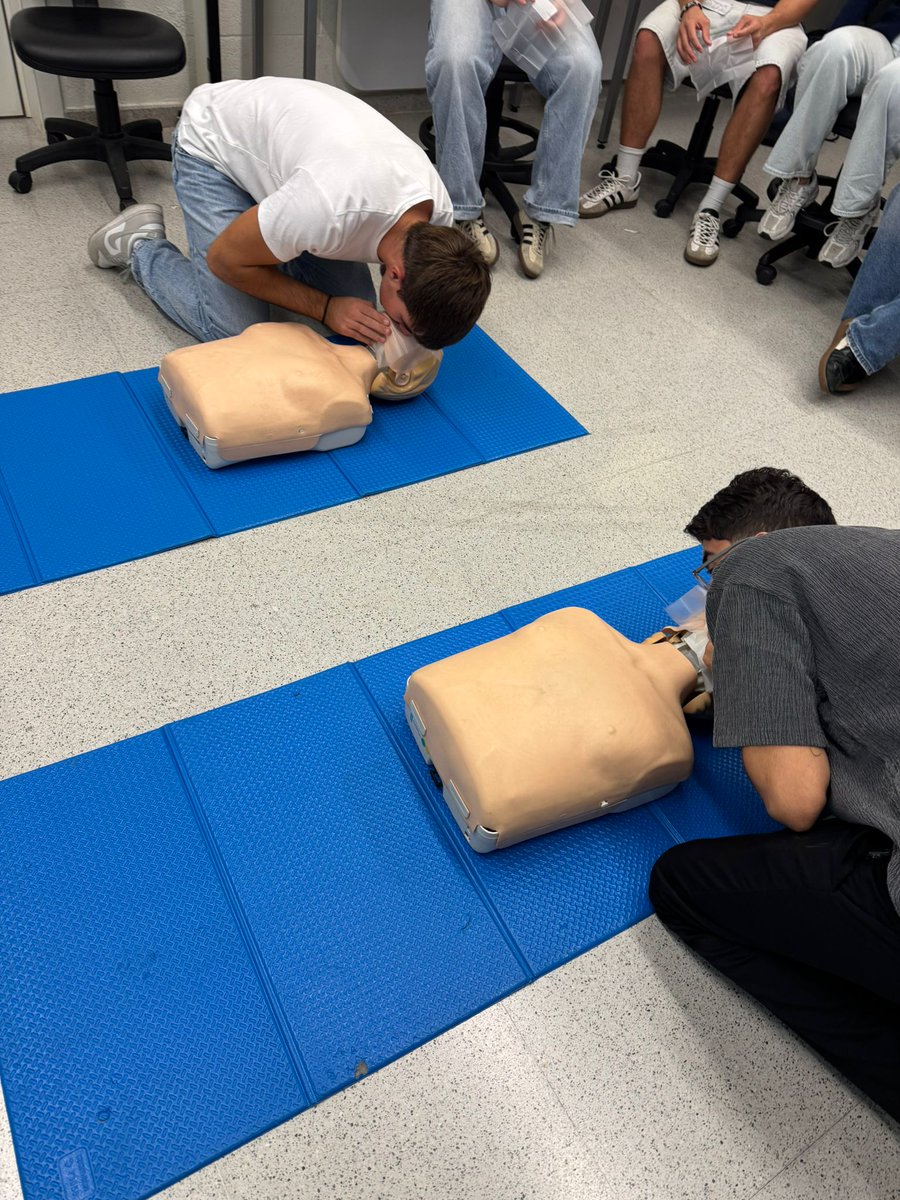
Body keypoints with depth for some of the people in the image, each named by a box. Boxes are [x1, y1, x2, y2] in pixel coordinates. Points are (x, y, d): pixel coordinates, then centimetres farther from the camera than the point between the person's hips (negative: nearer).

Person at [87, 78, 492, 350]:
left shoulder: (437, 217, -24)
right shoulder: (329, 210, -44)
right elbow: (225, 259, -25)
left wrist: (410, 336, -22)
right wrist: (326, 308, -27)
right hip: (211, 140, -5)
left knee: (355, 306, -4)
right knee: (235, 328, -14)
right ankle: (140, 244, 13)